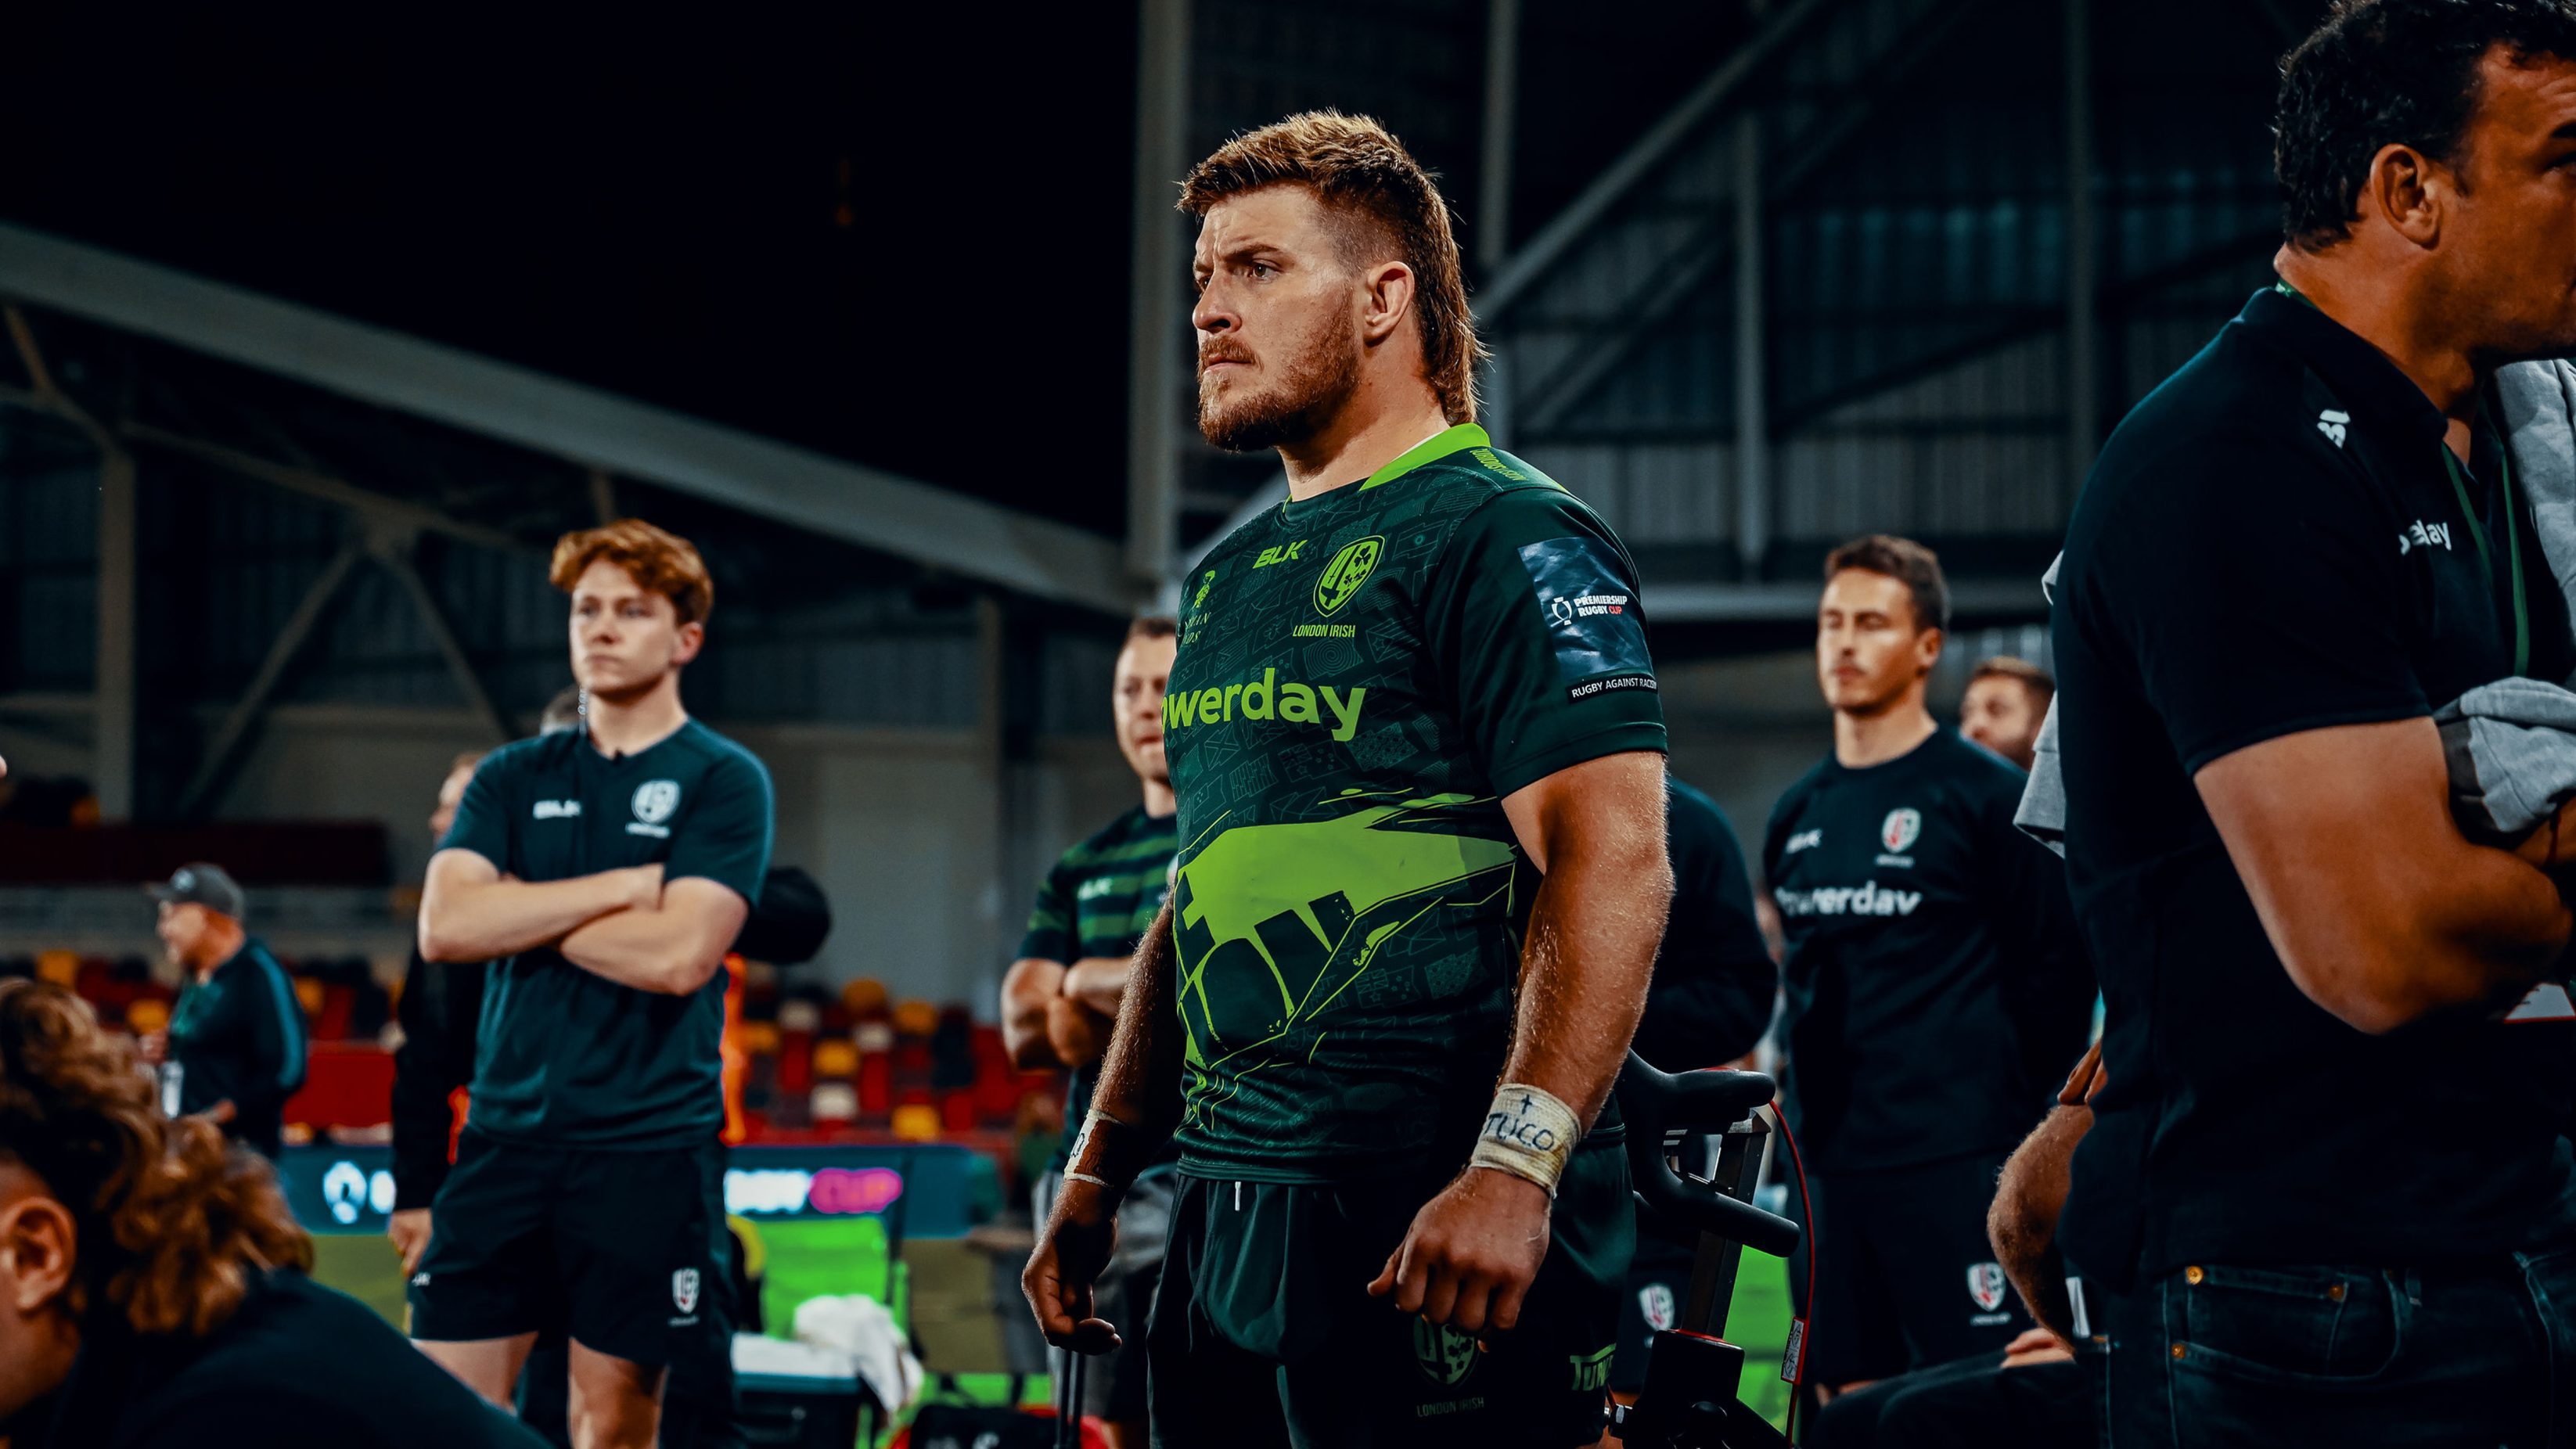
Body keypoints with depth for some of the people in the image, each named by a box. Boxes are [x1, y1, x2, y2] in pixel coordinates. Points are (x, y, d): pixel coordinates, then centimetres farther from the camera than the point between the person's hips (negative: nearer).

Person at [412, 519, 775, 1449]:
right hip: (505, 1133, 4)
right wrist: (619, 888, -8)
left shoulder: (724, 782, 0)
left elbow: (679, 954, -13)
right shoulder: (512, 778, 12)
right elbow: (444, 926, -3)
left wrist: (522, 915, -4)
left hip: (650, 1149, -3)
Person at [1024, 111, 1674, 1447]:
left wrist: (1513, 1167, -27)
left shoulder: (1505, 537, -8)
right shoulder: (1232, 578, 20)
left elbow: (1613, 863, -18)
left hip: (1432, 1215, -8)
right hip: (1226, 1214, 8)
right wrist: (1099, 1168, 20)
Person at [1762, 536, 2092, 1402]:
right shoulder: (1798, 815, 14)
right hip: (1829, 1161, 6)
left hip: (1955, 1166, -6)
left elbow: (2055, 973, -4)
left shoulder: (1985, 795, -4)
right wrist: (1805, 1101, 14)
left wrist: (2005, 1111, -3)